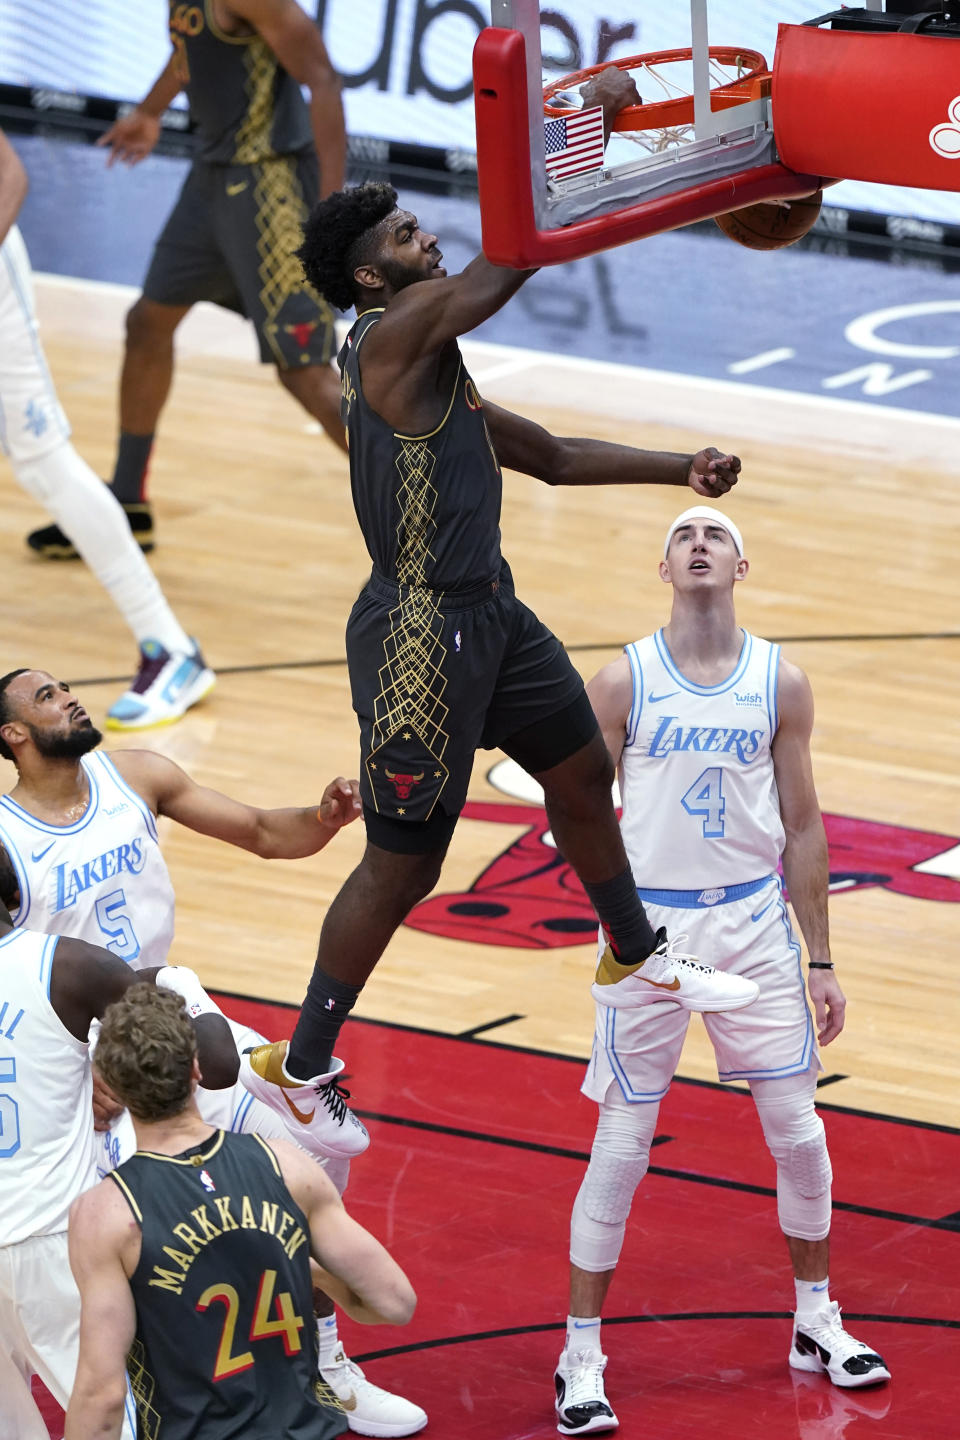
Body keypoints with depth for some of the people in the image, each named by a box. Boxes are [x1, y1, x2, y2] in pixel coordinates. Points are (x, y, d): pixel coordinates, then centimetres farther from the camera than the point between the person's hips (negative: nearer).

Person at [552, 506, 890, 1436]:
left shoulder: (781, 684, 2)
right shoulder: (623, 682, -4)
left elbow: (802, 828, 7)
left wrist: (820, 960, 7)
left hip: (754, 922, 2)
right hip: (651, 924, -2)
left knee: (798, 1132, 6)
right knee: (622, 1145, -1)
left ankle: (816, 1322, 26)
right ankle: (581, 1353, 8)